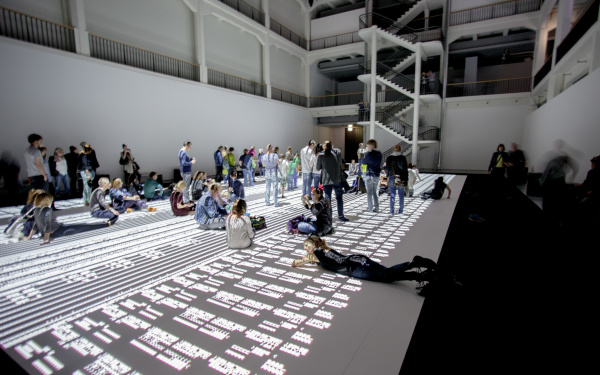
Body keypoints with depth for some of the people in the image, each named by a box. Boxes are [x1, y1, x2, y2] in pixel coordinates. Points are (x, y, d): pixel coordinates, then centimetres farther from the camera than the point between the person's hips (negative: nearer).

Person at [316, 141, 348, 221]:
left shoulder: (321, 155, -5)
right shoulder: (338, 152, -1)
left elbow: (318, 168, 4)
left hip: (326, 180, -1)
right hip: (337, 179, 1)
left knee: (327, 199, 6)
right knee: (339, 198, 10)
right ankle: (340, 216, 11)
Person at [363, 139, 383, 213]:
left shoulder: (369, 154, -15)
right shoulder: (379, 154, 6)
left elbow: (363, 162, -6)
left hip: (369, 175, -6)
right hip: (377, 175, 6)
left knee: (369, 192, 2)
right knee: (374, 192, 14)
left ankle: (370, 208, 5)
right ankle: (376, 208, 14)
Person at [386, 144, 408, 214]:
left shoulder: (389, 158, -2)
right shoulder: (403, 158, -4)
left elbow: (387, 168, 3)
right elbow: (405, 169, -2)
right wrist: (406, 180, 3)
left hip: (392, 177, 0)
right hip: (401, 178, 0)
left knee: (392, 195, 5)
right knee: (401, 195, 11)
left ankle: (391, 211, 6)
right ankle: (401, 210, 18)